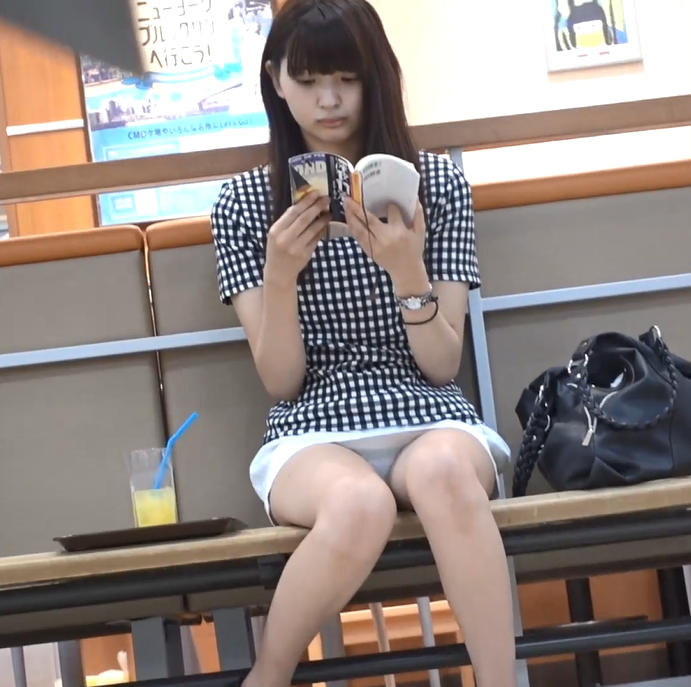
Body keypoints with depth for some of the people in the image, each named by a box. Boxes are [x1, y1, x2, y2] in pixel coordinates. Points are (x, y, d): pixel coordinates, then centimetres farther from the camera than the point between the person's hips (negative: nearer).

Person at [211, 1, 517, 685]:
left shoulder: (437, 183, 6)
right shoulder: (243, 202, 5)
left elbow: (442, 365, 1)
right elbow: (281, 381, 1)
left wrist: (406, 269, -16)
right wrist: (279, 273, -15)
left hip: (430, 420, 1)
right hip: (314, 432, 0)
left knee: (441, 471, -37)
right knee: (359, 505, -36)